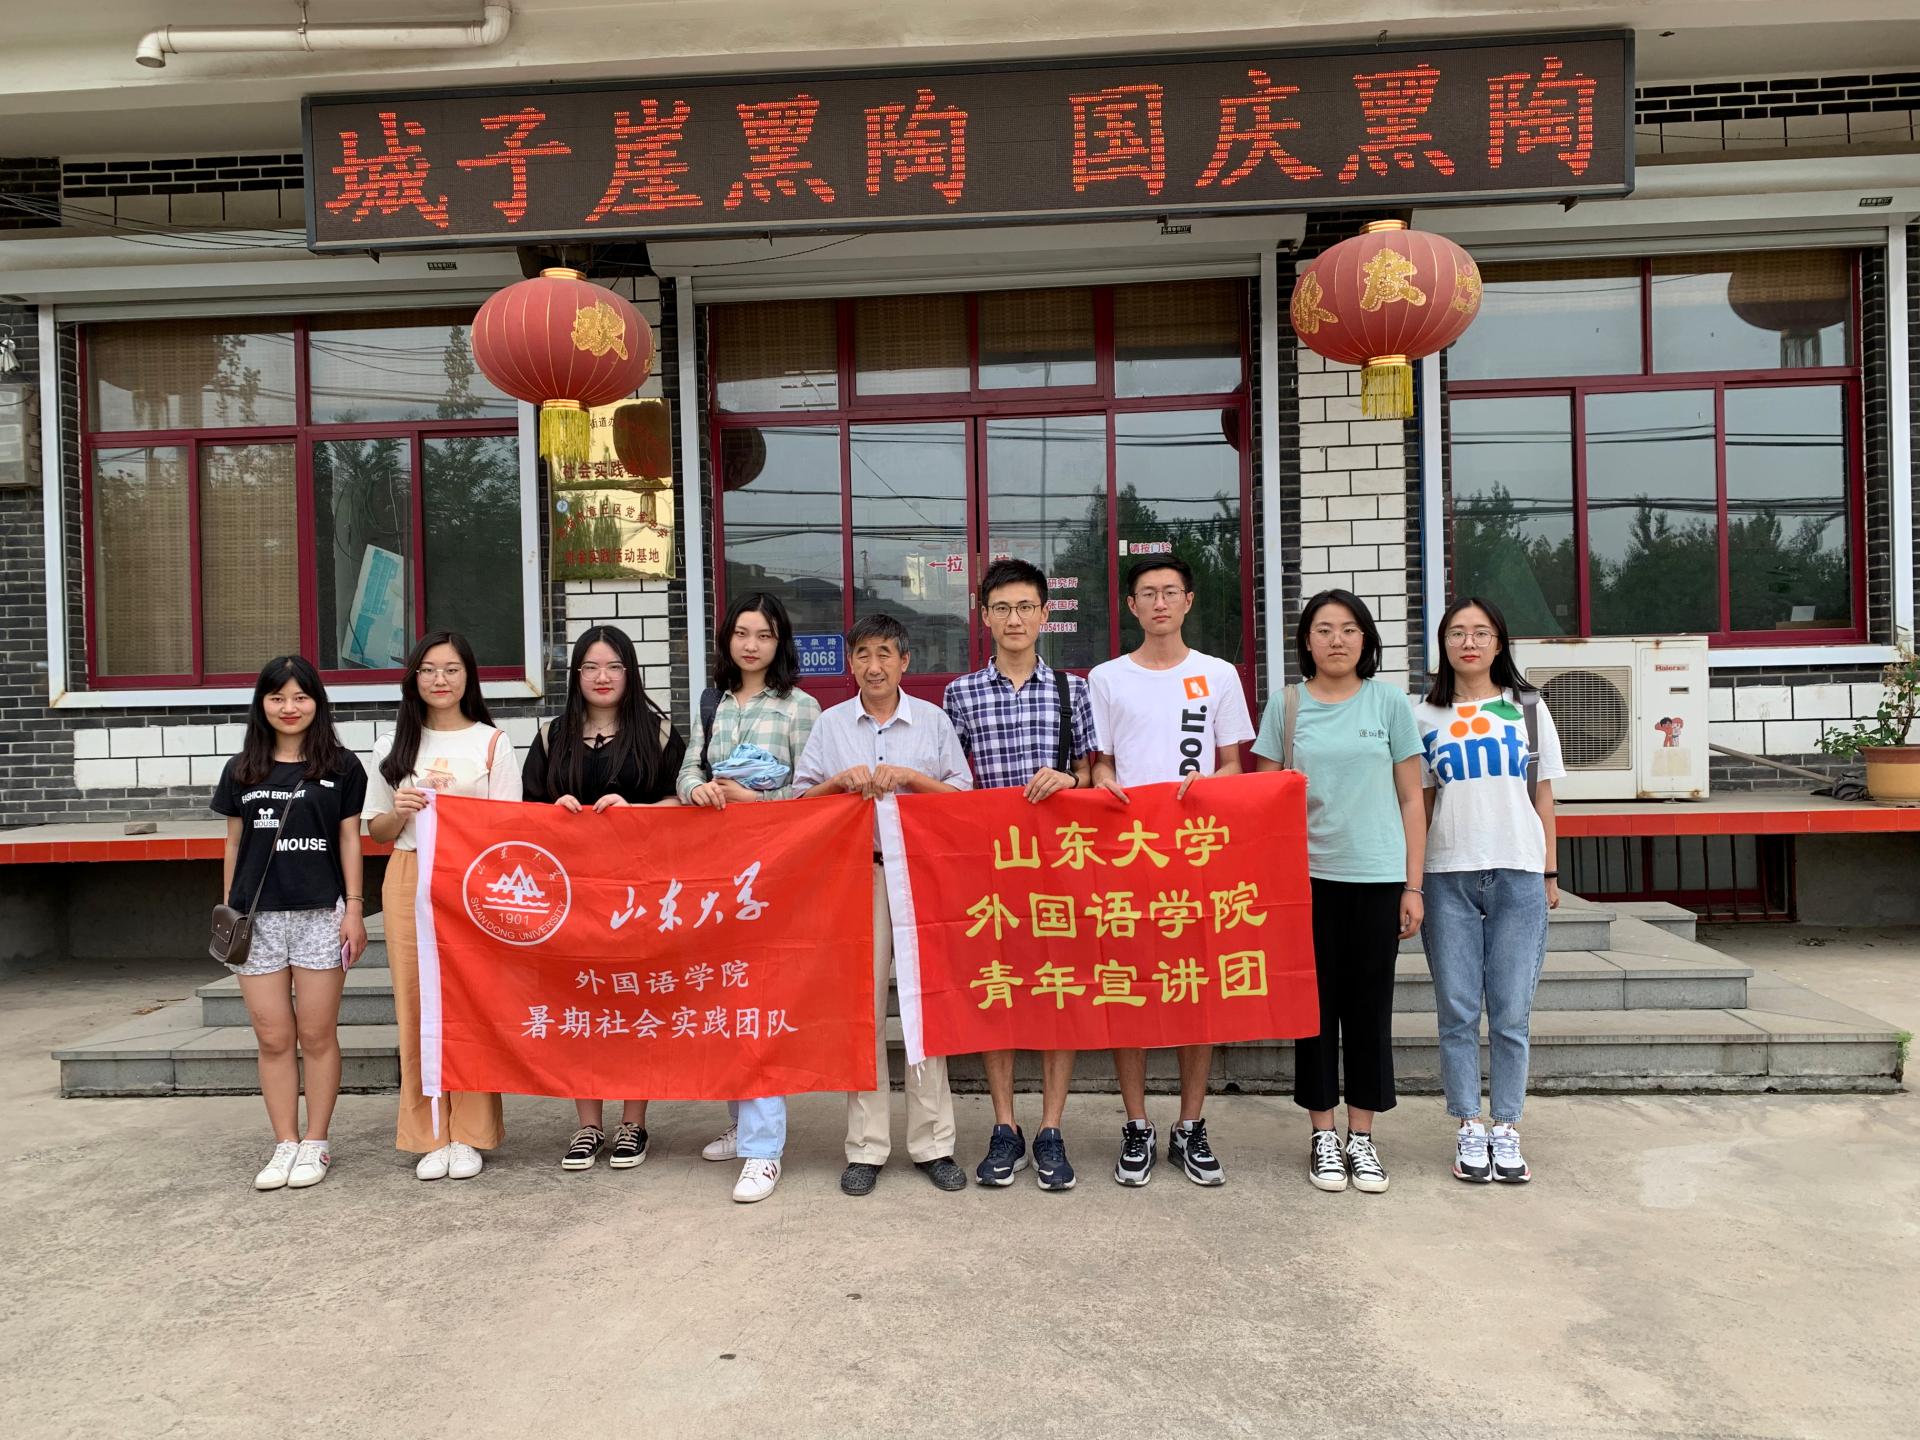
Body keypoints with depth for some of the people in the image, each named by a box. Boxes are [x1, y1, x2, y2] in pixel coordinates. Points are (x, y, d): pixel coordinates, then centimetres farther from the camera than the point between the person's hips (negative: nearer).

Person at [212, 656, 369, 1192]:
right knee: (273, 1038, 6)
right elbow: (234, 844, 13)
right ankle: (285, 1144, 16)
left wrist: (354, 908, -2)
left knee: (317, 1035, 3)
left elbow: (349, 840, 3)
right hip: (257, 918, 3)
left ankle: (315, 1145, 14)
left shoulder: (340, 766, 3)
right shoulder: (242, 770, 10)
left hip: (320, 914, -2)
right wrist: (227, 910, 10)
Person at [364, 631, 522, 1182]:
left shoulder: (492, 742, 5)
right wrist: (399, 812, -8)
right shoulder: (393, 745, 12)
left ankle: (468, 1135, 9)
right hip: (409, 881, 2)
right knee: (416, 1006, 1)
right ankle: (429, 1136, 11)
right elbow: (377, 831, 14)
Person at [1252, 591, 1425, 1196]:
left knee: (1370, 1004, 7)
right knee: (1317, 1003, 6)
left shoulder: (1389, 702, 3)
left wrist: (1412, 885, 1)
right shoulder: (1285, 705, 4)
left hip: (1377, 876, 0)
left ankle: (1362, 1137, 19)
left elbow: (1411, 800, 5)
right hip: (1308, 874, 0)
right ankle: (1323, 1135, 19)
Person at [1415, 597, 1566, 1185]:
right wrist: (1410, 879, 3)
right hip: (1448, 877, 0)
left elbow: (1543, 799, 11)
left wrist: (1549, 873, 6)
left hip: (1518, 876, 0)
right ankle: (1469, 1130, 12)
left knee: (1511, 1013, 2)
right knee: (1458, 1011, 2)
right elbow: (1419, 804, 9)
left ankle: (1507, 1130, 12)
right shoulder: (1426, 716, 8)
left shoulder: (1528, 708, 10)